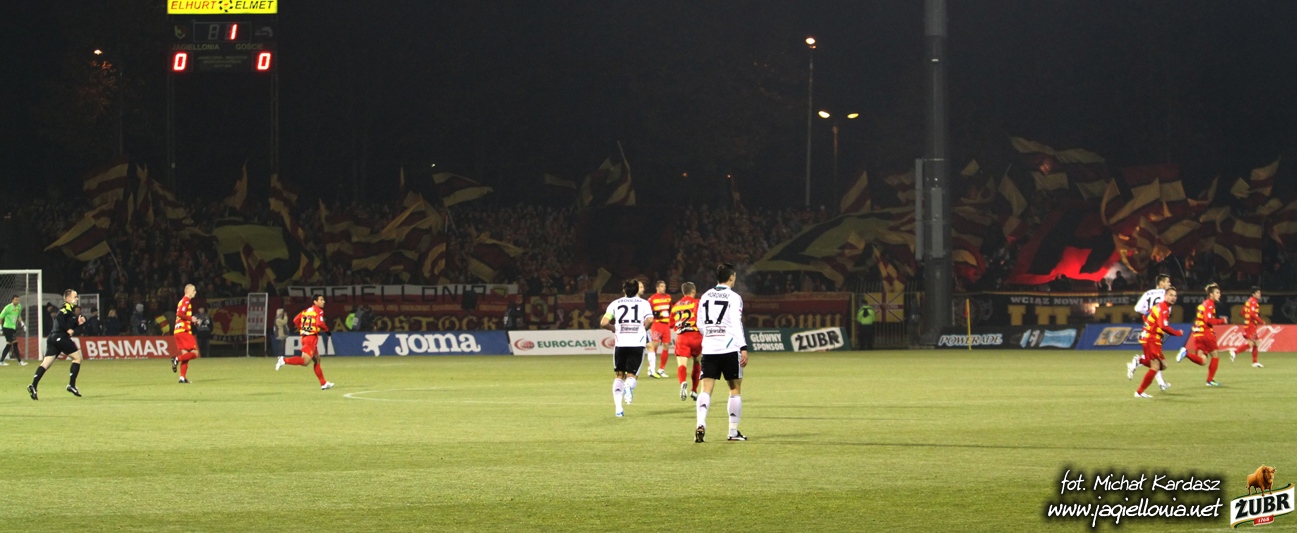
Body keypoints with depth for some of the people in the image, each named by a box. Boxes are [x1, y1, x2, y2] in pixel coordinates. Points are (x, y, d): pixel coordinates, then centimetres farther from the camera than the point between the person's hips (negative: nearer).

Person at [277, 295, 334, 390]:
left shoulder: (306, 311, 16)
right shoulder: (319, 311, -5)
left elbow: (295, 320, 12)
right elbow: (319, 323, -20)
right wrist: (326, 329, -3)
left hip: (304, 337, 9)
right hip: (312, 338, -9)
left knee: (317, 360, 17)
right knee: (305, 361, -13)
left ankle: (323, 383, 21)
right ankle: (284, 360, -26)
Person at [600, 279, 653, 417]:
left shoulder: (615, 304, 10)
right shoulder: (644, 303, 8)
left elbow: (604, 323, 0)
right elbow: (649, 320, -10)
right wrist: (643, 329, 9)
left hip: (620, 343, 1)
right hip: (637, 343, -1)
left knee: (619, 375, 14)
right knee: (631, 374, 10)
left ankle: (618, 407, 2)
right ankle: (629, 385, -28)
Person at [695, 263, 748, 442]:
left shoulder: (705, 297, 11)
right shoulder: (734, 297, -5)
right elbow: (736, 324, -13)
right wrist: (743, 348, -14)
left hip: (709, 348, 4)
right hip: (729, 349, -4)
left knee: (706, 389, -1)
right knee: (735, 389, 9)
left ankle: (701, 424, -24)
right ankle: (733, 431, 9)